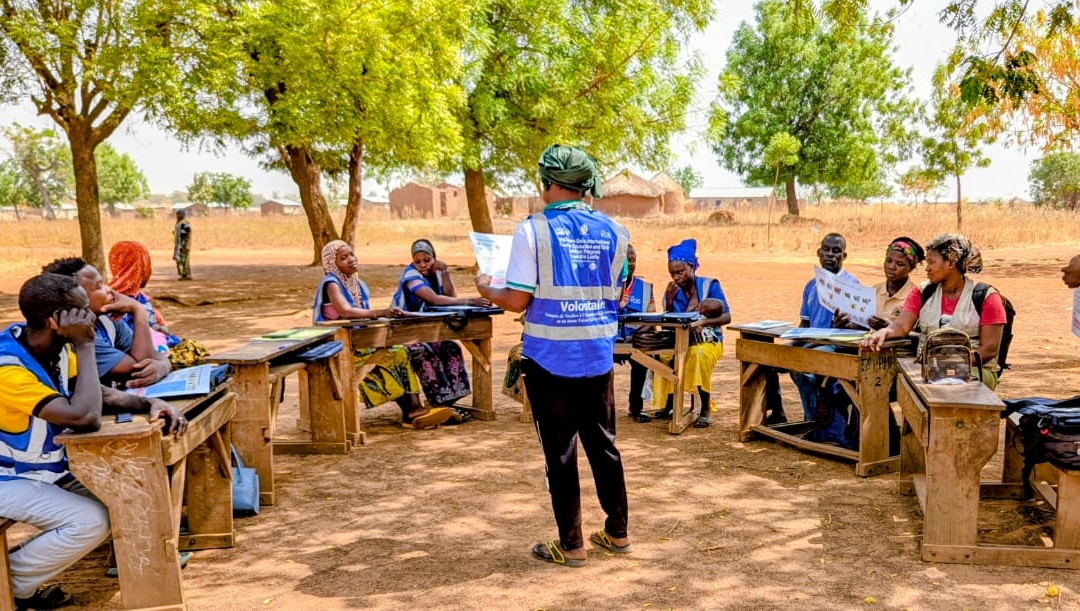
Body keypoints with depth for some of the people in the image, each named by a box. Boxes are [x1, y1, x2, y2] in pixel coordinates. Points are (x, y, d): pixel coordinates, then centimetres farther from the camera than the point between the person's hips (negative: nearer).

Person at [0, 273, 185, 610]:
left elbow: (103, 394, 3)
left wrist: (152, 403, -16)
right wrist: (85, 346, -31)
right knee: (92, 521, -23)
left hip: (51, 468, 8)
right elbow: (85, 417, -38)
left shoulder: (56, 348, -5)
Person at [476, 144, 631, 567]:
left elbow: (518, 301, -12)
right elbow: (613, 293, 11)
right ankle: (617, 532, 28)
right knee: (603, 445, 17)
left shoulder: (533, 230, -11)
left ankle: (571, 545, 15)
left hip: (550, 359, -4)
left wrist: (486, 290, 7)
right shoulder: (612, 231, 3)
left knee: (560, 452, 6)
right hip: (598, 356, 4)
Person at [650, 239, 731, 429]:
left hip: (709, 341, -4)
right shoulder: (672, 291, 2)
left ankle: (706, 409, -23)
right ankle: (669, 404, -8)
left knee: (698, 354, -38)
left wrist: (704, 322, -31)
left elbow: (727, 317, -13)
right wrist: (669, 302, -16)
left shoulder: (710, 285, -7)